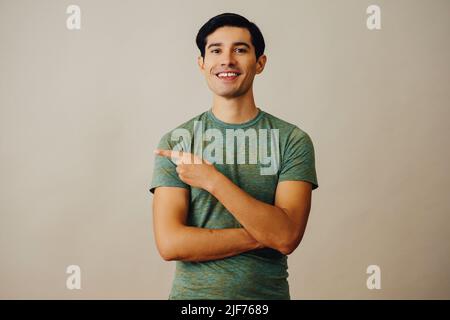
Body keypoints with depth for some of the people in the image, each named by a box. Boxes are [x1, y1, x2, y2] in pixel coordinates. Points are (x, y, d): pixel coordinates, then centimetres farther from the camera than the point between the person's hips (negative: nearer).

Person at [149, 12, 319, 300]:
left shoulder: (292, 140, -7)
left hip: (268, 292, 0)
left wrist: (213, 180, -21)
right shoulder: (175, 142, -6)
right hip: (192, 292, 0)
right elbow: (169, 244, -14)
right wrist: (264, 235, -18)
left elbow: (287, 237, -18)